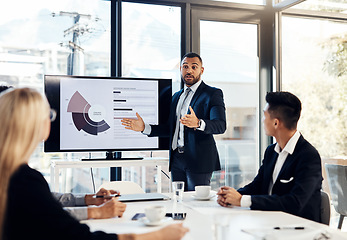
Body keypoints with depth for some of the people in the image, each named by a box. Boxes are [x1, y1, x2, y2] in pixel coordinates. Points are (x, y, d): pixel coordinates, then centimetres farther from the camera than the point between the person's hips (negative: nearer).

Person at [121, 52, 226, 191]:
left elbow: (220, 125, -16)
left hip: (199, 160, -6)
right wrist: (144, 128, 9)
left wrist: (198, 123, -36)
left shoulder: (213, 94, -2)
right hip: (177, 160, 6)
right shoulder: (177, 96, 19)